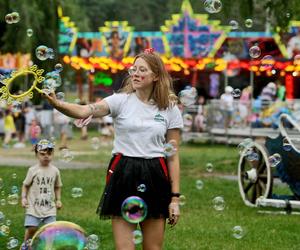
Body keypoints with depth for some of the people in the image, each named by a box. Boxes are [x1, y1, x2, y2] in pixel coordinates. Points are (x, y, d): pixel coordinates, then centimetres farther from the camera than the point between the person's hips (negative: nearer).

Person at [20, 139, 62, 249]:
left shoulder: (55, 171, 3)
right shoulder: (33, 170, -4)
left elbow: (57, 186, 14)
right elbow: (26, 185, 3)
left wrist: (58, 199, 7)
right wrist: (24, 197, -7)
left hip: (49, 206, 2)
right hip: (34, 206, -2)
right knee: (31, 227, -10)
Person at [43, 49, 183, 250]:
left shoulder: (170, 110, 4)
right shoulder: (121, 100, 0)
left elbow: (173, 156, 5)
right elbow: (84, 111, -17)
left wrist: (175, 198, 0)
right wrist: (57, 103, -37)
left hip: (154, 178, 1)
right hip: (123, 175, -1)